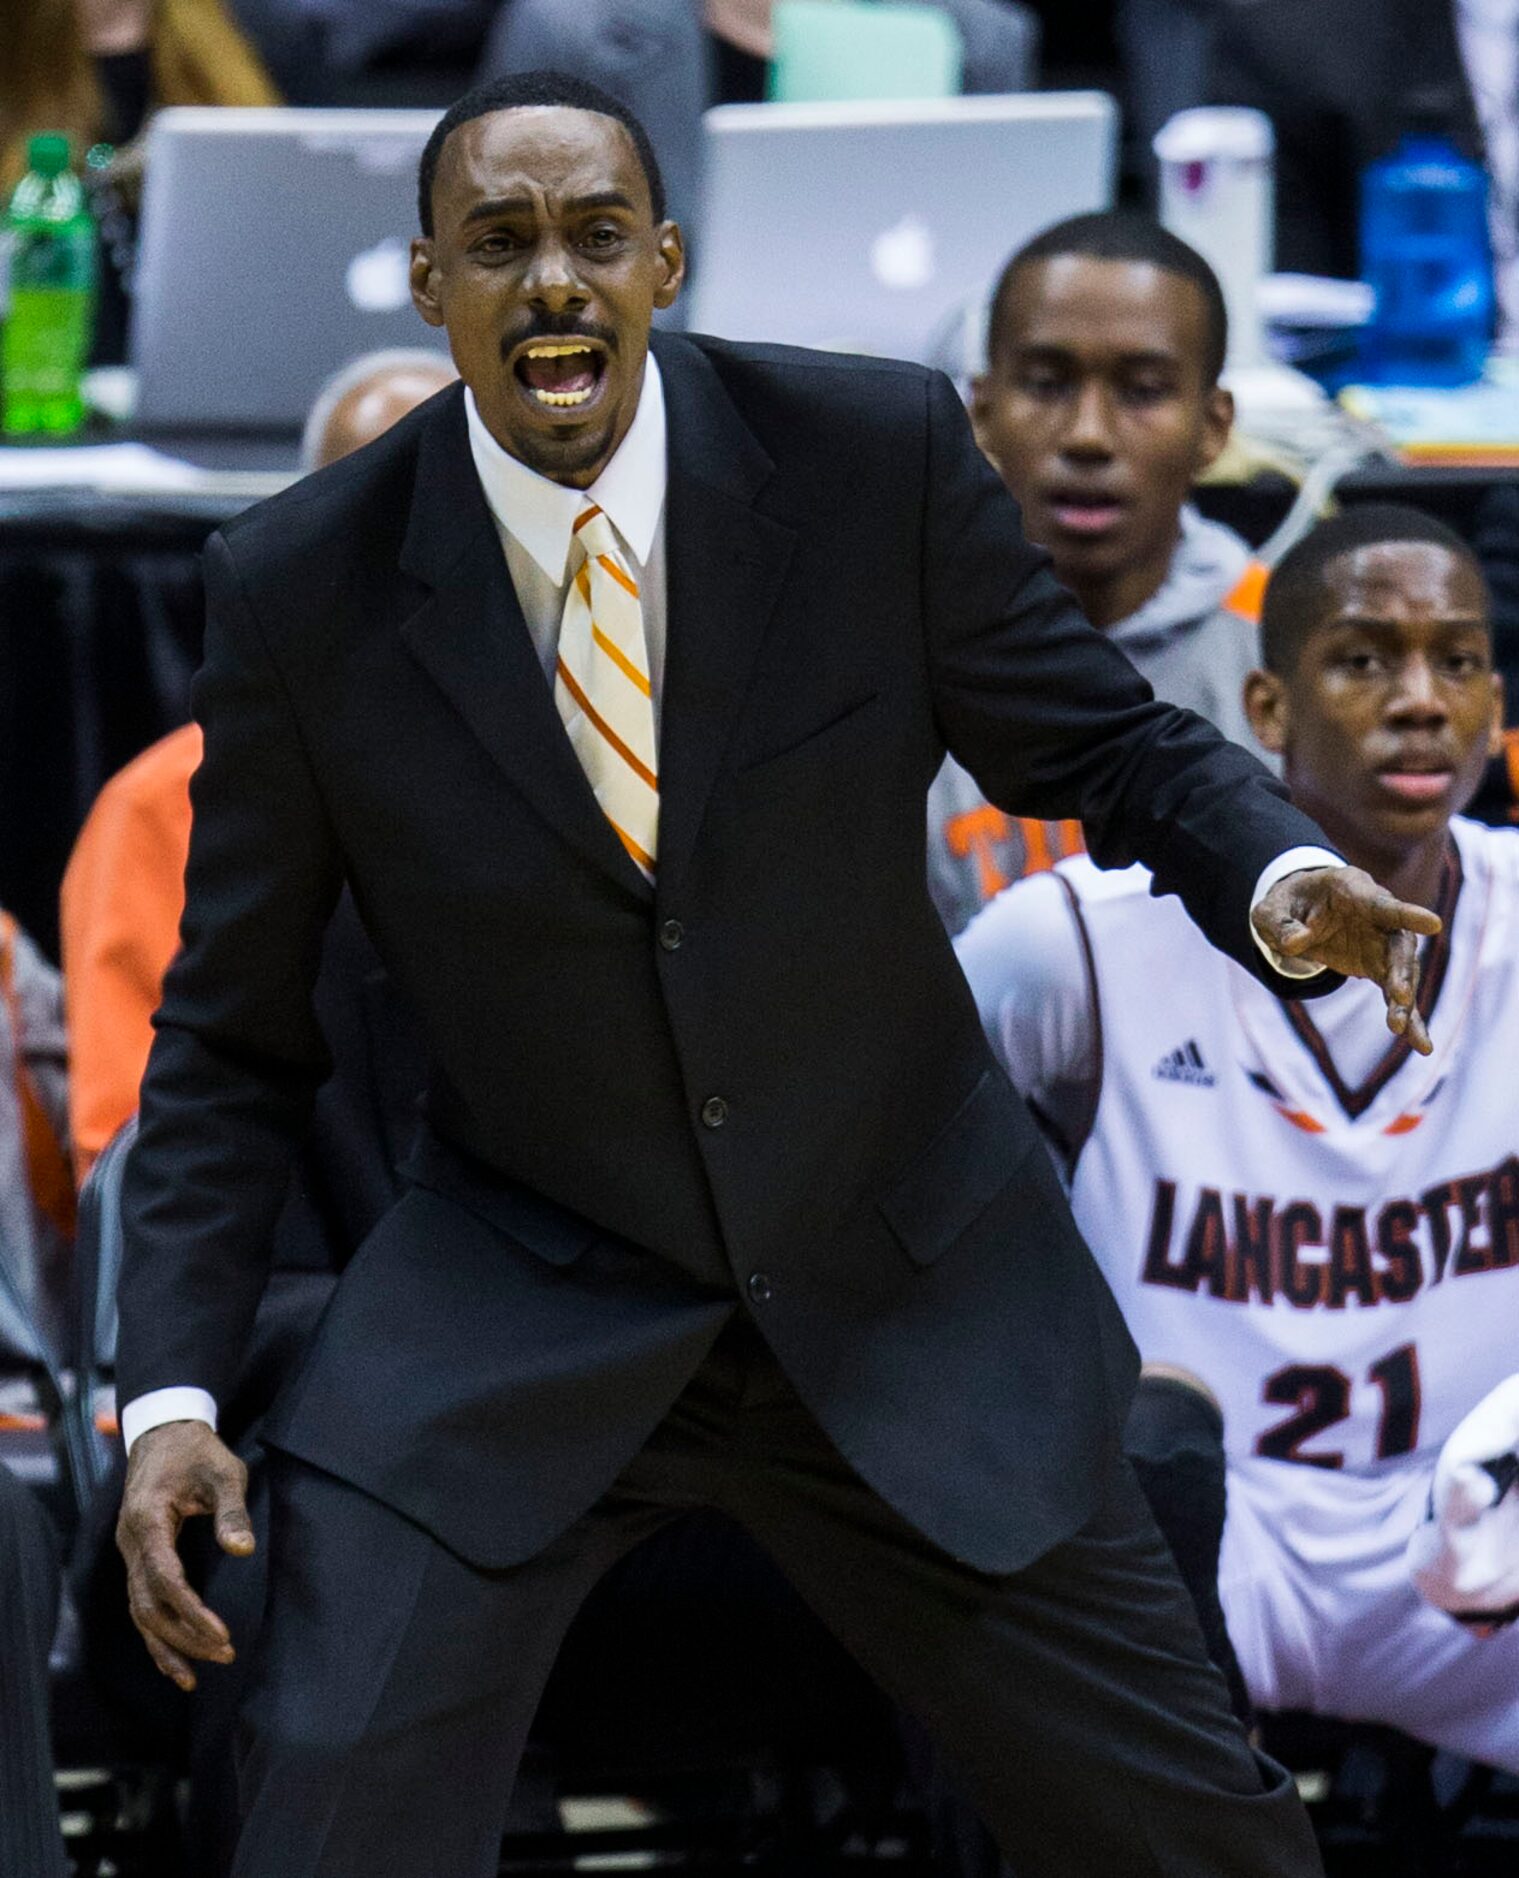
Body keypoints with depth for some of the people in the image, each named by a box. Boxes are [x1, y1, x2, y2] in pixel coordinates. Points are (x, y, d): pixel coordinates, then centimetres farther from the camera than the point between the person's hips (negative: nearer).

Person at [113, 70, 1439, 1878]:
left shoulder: (880, 455, -11)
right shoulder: (299, 588, -10)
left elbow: (1106, 741, 0)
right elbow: (232, 1038, -1)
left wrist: (1284, 880, -23)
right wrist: (170, 1394, -11)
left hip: (907, 1300, 1)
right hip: (514, 1319, -1)